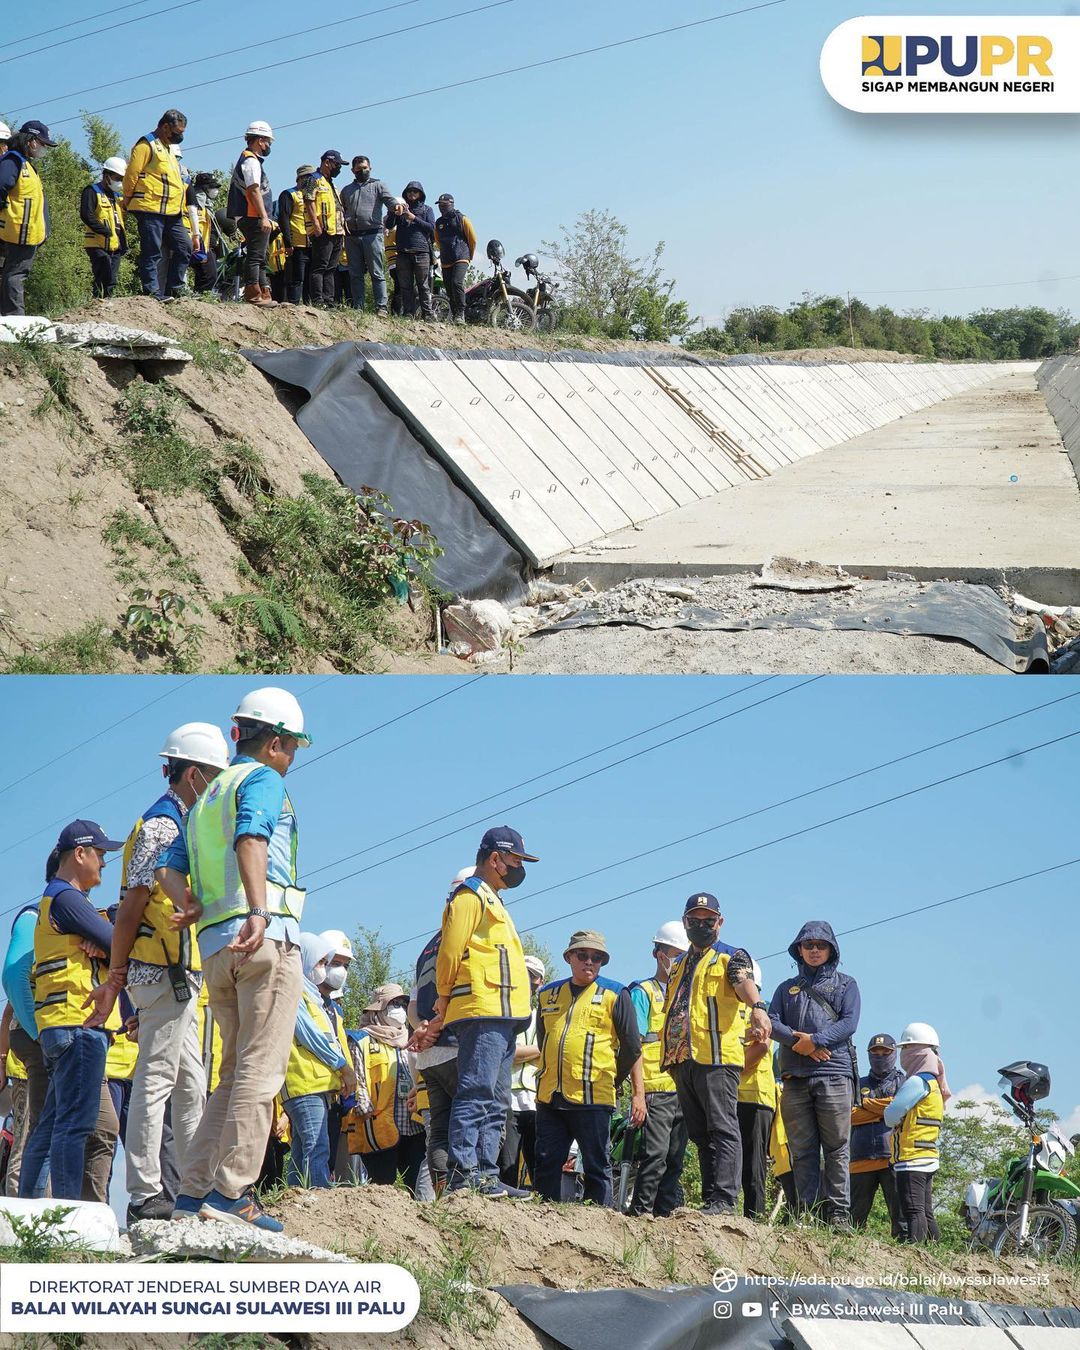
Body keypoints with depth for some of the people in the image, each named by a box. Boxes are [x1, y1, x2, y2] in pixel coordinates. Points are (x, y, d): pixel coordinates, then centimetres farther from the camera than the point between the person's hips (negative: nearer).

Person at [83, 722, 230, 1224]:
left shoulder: (178, 825, 21)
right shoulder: (163, 825, -10)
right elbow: (131, 907, -15)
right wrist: (115, 977, -15)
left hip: (179, 975, 10)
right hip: (164, 972, -10)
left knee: (191, 1085, 12)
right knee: (156, 1080, -10)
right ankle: (145, 1196, -10)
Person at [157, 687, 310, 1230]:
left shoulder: (206, 798, 27)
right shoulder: (264, 780, 1)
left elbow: (169, 866, 15)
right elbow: (251, 839, -20)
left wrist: (190, 904, -2)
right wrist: (259, 912, -33)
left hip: (216, 948, 8)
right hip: (268, 938, -8)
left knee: (235, 1073, 13)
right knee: (260, 1072, -10)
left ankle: (194, 1188, 7)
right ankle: (231, 1191, -16)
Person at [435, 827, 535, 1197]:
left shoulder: (490, 900, 28)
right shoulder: (471, 896, -4)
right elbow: (450, 952, -13)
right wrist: (445, 998, -4)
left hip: (501, 1019, 10)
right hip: (483, 1014, -10)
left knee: (494, 1101, 8)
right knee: (476, 1093, -16)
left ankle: (485, 1174, 8)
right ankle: (462, 1174, -20)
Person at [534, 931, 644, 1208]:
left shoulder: (615, 995, 4)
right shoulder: (548, 994, 16)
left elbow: (632, 1047, 3)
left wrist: (638, 1093, -3)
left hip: (593, 1097, -4)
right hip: (549, 1098, 4)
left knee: (597, 1168, -1)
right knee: (546, 1165, 3)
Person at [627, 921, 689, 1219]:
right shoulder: (643, 993, 1)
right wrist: (638, 1090, -15)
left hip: (683, 1090, 7)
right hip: (656, 1090, -7)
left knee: (675, 1160, 7)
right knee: (655, 1155, -13)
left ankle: (666, 1212, 12)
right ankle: (640, 1213, -11)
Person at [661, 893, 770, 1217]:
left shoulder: (731, 957, 4)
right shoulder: (678, 965, 25)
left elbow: (744, 982, -18)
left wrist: (757, 1007, -40)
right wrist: (668, 1056, 18)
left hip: (717, 1056, -7)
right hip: (682, 1059, 7)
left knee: (722, 1129, -11)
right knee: (700, 1134, 7)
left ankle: (723, 1201, -16)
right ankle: (710, 1199, 9)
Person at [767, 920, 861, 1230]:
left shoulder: (845, 984, 16)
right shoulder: (787, 988, 22)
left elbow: (849, 1022, 0)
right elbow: (772, 1022, 8)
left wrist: (815, 1040, -12)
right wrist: (798, 1041, -10)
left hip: (834, 1073, -2)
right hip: (795, 1076, 3)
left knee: (836, 1147, -7)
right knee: (802, 1149, -1)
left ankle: (838, 1213, -8)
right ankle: (807, 1213, 0)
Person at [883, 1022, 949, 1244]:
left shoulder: (917, 1082, -12)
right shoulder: (933, 1083, 19)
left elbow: (891, 1116, -13)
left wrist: (890, 1117, 5)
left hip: (912, 1158, -10)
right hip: (929, 1158, 10)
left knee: (913, 1213, -15)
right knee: (926, 1214, 10)